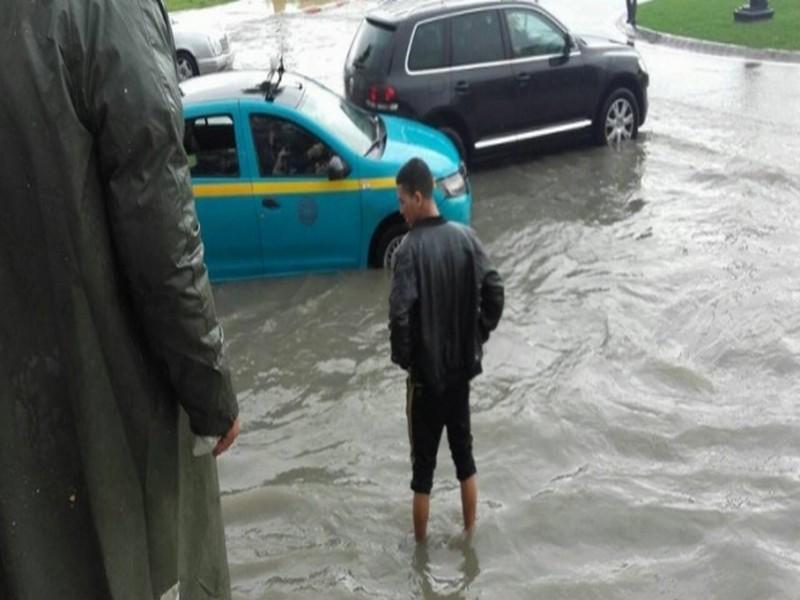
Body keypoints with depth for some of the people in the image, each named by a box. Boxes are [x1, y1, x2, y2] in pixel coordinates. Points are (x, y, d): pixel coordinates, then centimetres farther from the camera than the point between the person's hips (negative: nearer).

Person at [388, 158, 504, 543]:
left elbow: (400, 313, -27)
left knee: (423, 463, 8)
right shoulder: (466, 238, -3)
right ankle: (470, 534, 30)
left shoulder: (410, 249, -19)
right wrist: (478, 338, 9)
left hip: (426, 372, -5)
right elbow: (494, 292, -2)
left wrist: (402, 357, -10)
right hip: (461, 367, 5)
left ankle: (421, 544, 21)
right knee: (463, 451, 19)